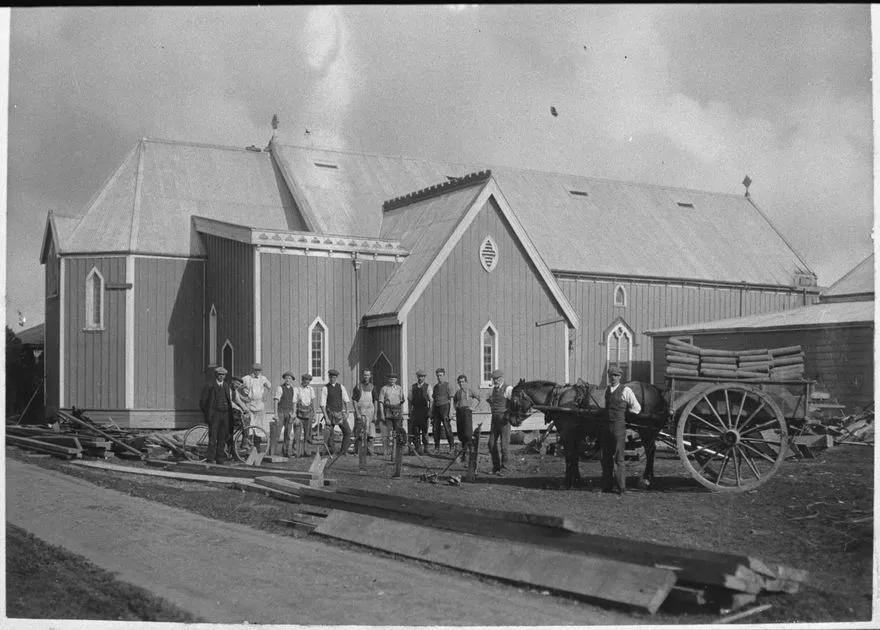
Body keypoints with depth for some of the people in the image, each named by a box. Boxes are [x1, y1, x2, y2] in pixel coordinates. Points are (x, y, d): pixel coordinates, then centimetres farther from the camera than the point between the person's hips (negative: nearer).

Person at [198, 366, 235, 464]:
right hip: (214, 415, -4)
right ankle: (211, 459, -3)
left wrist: (230, 412, 12)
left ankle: (220, 458, 11)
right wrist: (207, 413, 0)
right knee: (213, 438, -6)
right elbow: (202, 401, 2)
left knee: (222, 439, 6)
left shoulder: (228, 386, 15)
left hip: (225, 415, 4)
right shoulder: (209, 386, 1)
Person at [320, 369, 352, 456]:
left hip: (341, 413, 3)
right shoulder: (325, 388, -7)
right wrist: (326, 418, -14)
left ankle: (344, 451, 5)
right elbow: (322, 404, -8)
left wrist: (346, 413, -3)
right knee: (329, 435, -2)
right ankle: (329, 451, 15)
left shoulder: (341, 387, 4)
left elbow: (346, 401, 8)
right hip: (331, 414, -3)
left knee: (348, 432, -4)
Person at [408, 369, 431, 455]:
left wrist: (430, 411, -9)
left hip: (424, 410, -2)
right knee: (415, 431, -2)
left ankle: (425, 449, 4)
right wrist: (410, 411, 6)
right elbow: (409, 400, 13)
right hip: (415, 410, 2)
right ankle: (417, 448, 2)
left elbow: (430, 400, -1)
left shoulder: (427, 387, 3)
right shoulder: (412, 387, 11)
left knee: (424, 430, -1)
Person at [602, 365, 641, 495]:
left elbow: (637, 408, 0)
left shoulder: (626, 390, -5)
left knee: (619, 458, -7)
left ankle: (622, 488, -3)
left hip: (618, 426, -6)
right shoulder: (607, 389, 13)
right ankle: (606, 486, 15)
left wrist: (622, 411, 3)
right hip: (606, 425, 6)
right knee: (606, 458, 9)